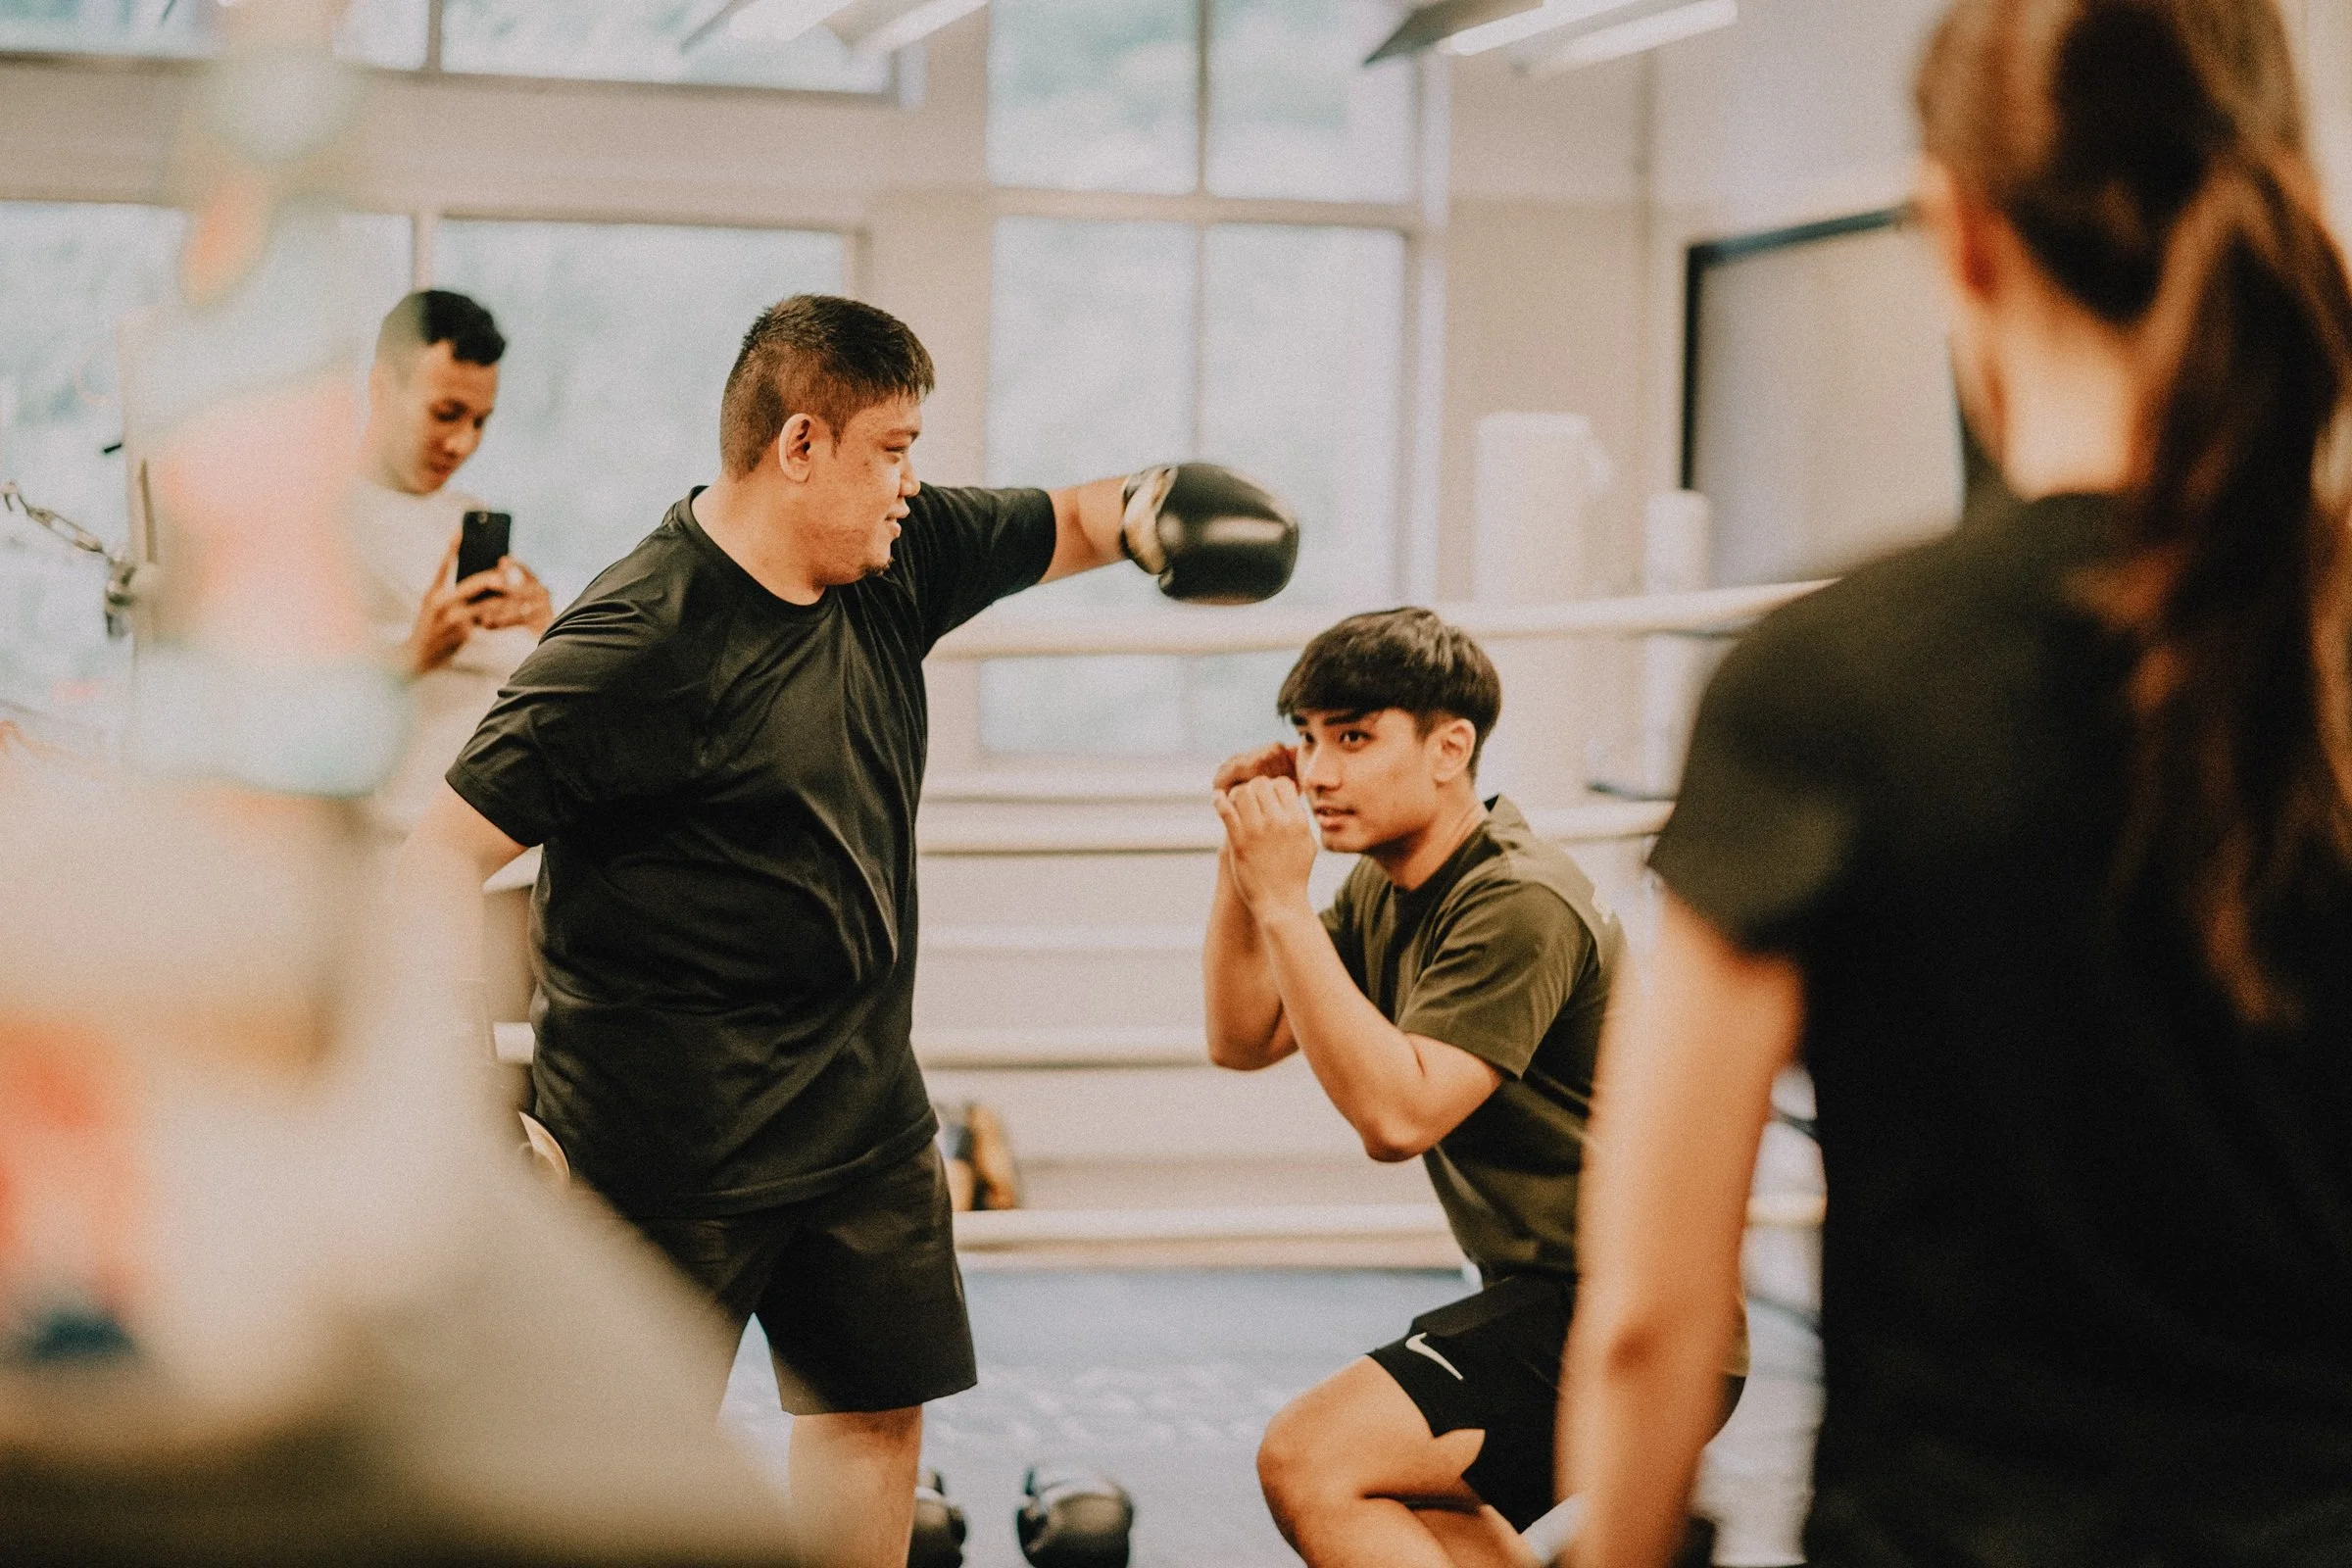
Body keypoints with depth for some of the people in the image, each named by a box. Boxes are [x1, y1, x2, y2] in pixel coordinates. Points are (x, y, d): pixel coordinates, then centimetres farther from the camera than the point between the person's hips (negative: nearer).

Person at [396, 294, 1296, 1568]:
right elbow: (444, 854, -21)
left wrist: (1140, 513, -6)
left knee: (876, 1405, 15)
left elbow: (1057, 526, 19)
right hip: (674, 1135, -8)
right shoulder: (638, 642, -21)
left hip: (863, 1107, 8)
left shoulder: (895, 562, 3)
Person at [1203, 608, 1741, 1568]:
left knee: (1310, 1462, -22)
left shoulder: (1518, 904, -23)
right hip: (1548, 1299, 11)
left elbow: (1395, 1113, -31)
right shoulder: (1385, 890, 7)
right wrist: (1243, 863, -5)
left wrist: (1283, 903, -29)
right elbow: (1244, 1041, 7)